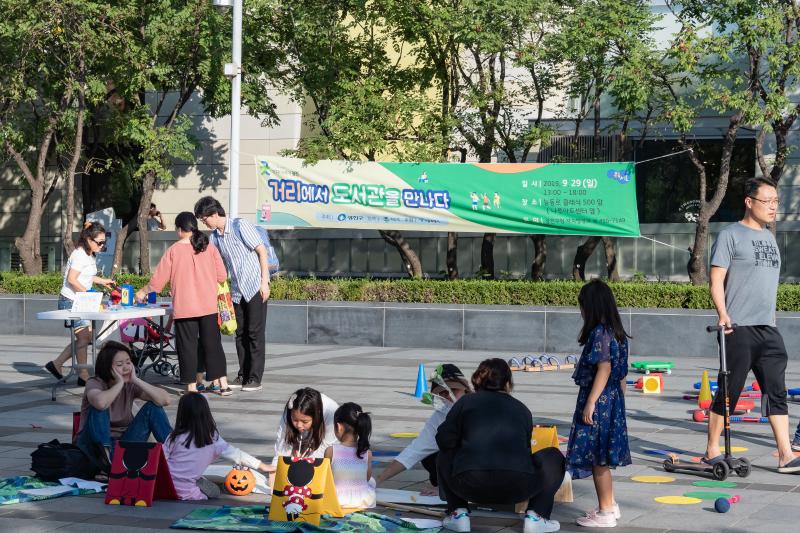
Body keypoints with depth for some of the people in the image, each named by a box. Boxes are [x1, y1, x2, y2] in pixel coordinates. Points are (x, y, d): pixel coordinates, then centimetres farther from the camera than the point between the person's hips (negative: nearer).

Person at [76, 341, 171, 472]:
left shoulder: (130, 385, -1)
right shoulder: (94, 383, -13)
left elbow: (165, 400, -17)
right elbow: (100, 402, -41)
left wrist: (136, 380, -18)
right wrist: (119, 383, -26)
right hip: (94, 445, -4)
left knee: (152, 407, -12)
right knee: (99, 407, -30)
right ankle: (105, 453, -30)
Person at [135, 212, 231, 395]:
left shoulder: (173, 251, -5)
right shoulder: (210, 247, 2)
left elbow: (157, 281, -1)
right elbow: (222, 276, 4)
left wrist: (142, 292, 16)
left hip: (184, 309, -3)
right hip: (208, 307, 3)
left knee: (187, 346, 5)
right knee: (212, 344, 10)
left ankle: (191, 387, 5)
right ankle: (223, 384, 10)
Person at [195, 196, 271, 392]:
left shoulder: (240, 226, -12)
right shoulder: (214, 237, 8)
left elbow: (262, 251, -12)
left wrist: (265, 281, -16)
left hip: (255, 286, -7)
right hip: (237, 290, 7)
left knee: (255, 333, -5)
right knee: (240, 333, 9)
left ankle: (255, 379, -2)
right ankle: (243, 375, 17)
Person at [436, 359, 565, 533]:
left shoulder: (466, 402, 16)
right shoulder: (522, 409, 22)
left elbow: (444, 440, 6)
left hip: (471, 486, 0)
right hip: (517, 488, 0)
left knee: (445, 456, 33)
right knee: (553, 457, 27)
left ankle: (459, 513, 19)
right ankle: (536, 516, 14)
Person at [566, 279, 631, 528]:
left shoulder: (599, 333, -16)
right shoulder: (615, 332, 12)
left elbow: (604, 368, -22)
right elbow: (620, 373, 14)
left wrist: (590, 402, -21)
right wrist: (620, 398, 19)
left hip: (598, 399, -9)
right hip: (613, 400, 9)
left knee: (597, 459, -2)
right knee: (601, 458, 18)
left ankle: (605, 512, 3)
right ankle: (609, 505, 25)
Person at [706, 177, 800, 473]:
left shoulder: (769, 237, 18)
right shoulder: (730, 235, -5)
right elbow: (716, 279, -10)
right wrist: (723, 313, -22)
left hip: (768, 329, 7)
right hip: (739, 328, -7)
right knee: (729, 392, -1)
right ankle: (712, 452, 10)